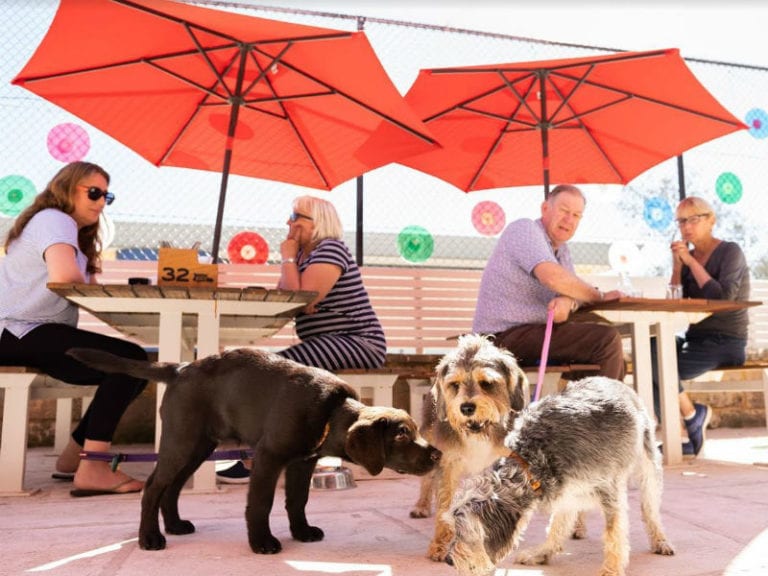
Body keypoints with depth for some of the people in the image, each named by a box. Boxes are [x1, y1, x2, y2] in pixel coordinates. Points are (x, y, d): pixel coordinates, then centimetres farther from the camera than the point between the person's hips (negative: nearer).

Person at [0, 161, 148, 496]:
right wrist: (86, 284, -8)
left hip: (27, 334, 10)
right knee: (130, 360, -22)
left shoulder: (72, 229, 23)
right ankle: (92, 469, -22)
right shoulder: (55, 220, -9)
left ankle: (74, 455, 11)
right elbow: (64, 276, -28)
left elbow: (81, 285, 13)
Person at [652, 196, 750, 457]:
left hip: (726, 342, -7)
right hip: (696, 337, 7)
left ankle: (692, 415, 3)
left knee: (656, 364, -24)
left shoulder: (730, 251, -6)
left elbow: (723, 298, -21)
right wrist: (677, 265, -6)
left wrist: (691, 262, -17)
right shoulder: (688, 257, 11)